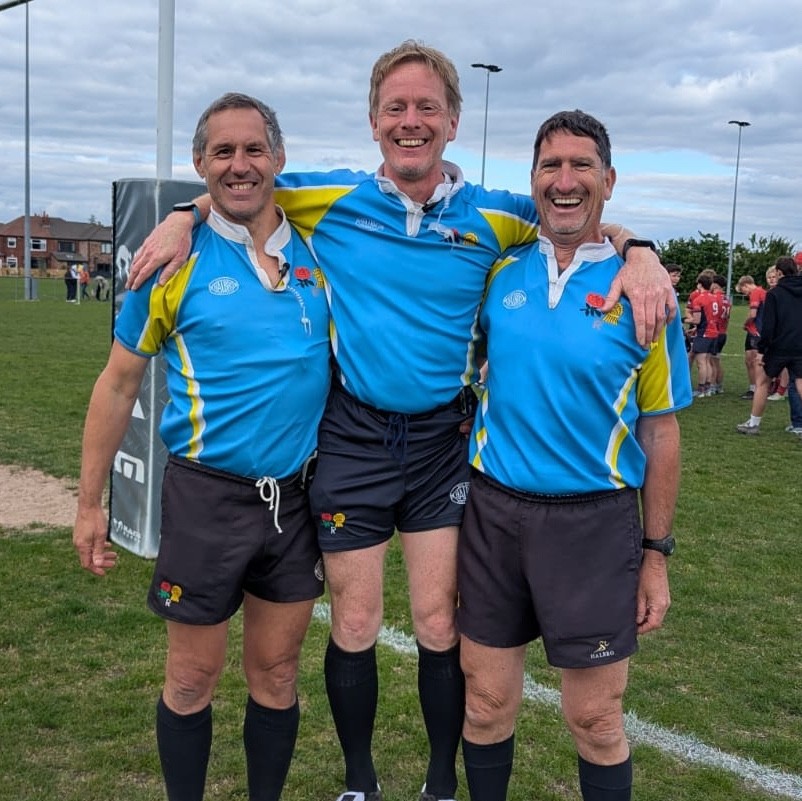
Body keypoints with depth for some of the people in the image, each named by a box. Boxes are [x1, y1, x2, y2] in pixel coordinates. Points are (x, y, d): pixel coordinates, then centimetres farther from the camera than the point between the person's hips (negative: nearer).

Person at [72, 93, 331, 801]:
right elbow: (119, 384, 0)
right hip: (208, 497, -3)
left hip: (298, 497, 3)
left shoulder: (317, 252, 3)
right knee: (193, 679, 9)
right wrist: (89, 504, -1)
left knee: (277, 675, 15)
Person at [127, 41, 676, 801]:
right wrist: (184, 218, -8)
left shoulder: (492, 216, -2)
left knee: (439, 626, 5)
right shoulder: (331, 197, -3)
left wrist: (639, 253, -11)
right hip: (351, 436, 0)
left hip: (443, 440, 1)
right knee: (354, 626, 8)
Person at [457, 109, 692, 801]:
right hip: (493, 510, 2)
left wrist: (656, 555, 1)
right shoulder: (499, 270, 3)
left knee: (596, 719, 8)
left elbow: (660, 431, 1)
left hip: (595, 521, -2)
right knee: (486, 702, 12)